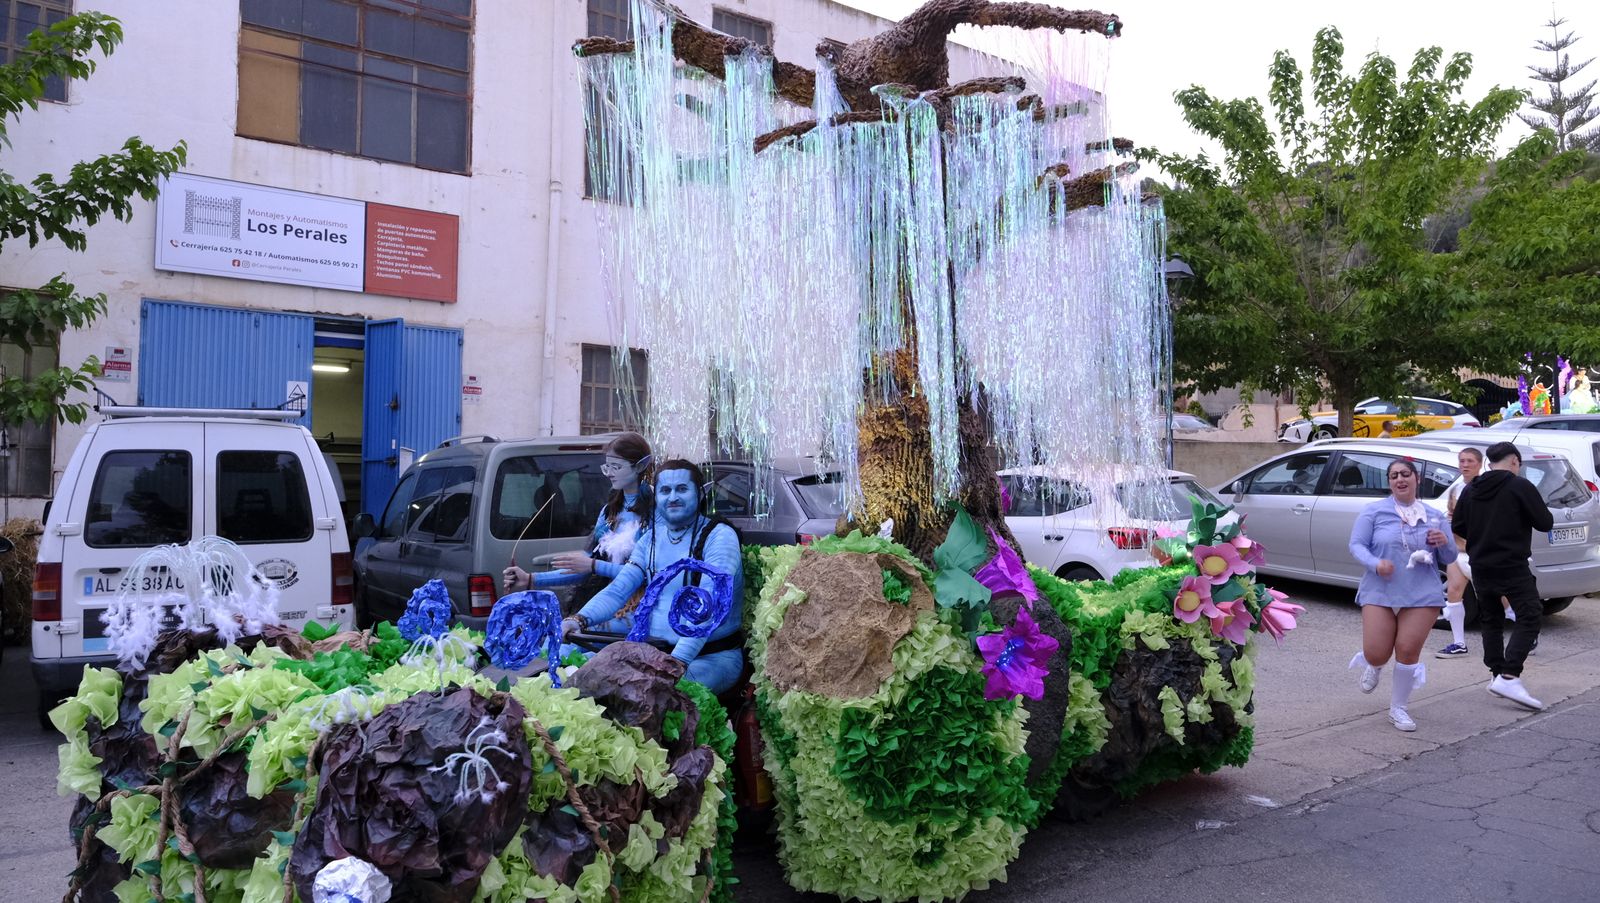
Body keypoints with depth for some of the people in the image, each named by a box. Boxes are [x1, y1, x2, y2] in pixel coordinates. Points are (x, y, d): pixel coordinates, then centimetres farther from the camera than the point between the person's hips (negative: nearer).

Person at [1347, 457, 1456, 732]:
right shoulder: (1374, 511, 2)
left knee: (1408, 652, -4)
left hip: (1422, 595, 2)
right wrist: (1376, 563, -22)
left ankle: (1398, 708, 16)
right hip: (1380, 592, -2)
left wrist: (1444, 543, -8)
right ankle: (1374, 666, 34)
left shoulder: (1434, 516, 11)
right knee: (1376, 654, -6)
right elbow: (1356, 545, -2)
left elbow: (1449, 559, 16)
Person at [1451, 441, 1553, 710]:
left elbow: (1457, 527, 9)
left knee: (1491, 620, 17)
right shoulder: (1520, 486, -9)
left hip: (1480, 568, 6)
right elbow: (1545, 523, -9)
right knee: (1528, 619, -5)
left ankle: (1497, 675, 21)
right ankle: (1509, 677, -18)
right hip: (1512, 567, -6)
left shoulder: (1471, 490, 7)